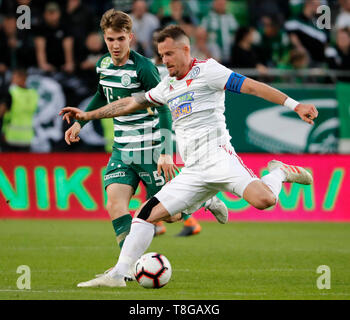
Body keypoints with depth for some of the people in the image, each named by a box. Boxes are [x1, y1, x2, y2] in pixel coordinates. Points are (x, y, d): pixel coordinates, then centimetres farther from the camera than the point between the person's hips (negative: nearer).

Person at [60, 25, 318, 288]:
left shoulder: (205, 70, -1)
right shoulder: (168, 87, 22)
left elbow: (251, 86, -7)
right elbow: (132, 103, 33)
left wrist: (295, 105, -14)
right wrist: (89, 115, 32)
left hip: (218, 156, -7)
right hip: (193, 172, 7)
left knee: (263, 200, -30)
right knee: (147, 214, -4)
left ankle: (280, 172, 2)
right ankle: (118, 274, -3)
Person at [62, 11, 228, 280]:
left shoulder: (143, 67, -17)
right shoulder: (103, 65, 4)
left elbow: (163, 109, -19)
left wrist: (166, 153, -26)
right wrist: (80, 122, 24)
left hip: (150, 150, -6)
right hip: (122, 150, 6)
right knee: (115, 201, -15)